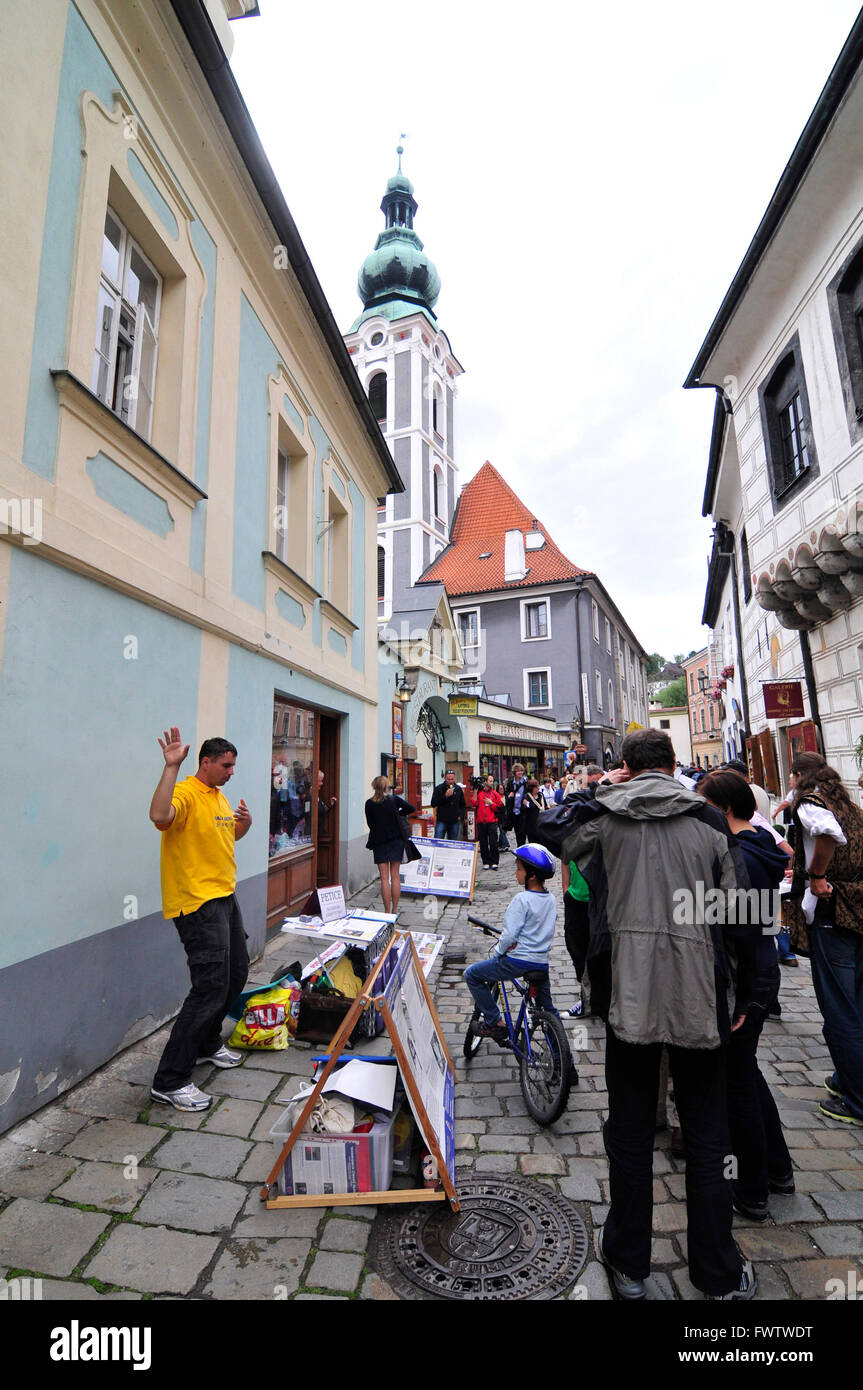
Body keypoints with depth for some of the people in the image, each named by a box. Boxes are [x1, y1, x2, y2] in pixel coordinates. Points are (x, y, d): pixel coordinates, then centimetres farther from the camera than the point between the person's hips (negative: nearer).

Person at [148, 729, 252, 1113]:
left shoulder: (219, 797, 13)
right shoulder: (186, 793, -17)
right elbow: (160, 816, -39)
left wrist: (245, 822, 6)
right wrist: (171, 766, -39)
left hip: (225, 897, 10)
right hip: (198, 903, -10)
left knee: (236, 974, 20)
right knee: (211, 987, -9)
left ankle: (208, 1044, 41)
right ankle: (170, 1081, 5)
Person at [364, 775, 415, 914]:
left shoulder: (369, 803, -6)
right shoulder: (394, 799, -7)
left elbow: (370, 823, 1)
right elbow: (411, 808, -8)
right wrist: (397, 814, 4)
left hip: (379, 842, 0)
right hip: (396, 840, 1)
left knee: (384, 878, 2)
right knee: (395, 876, 8)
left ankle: (387, 911, 2)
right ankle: (394, 910, 11)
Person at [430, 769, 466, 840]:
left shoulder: (458, 789, 9)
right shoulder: (439, 789, -3)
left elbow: (462, 805, 20)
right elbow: (433, 804, -10)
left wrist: (461, 816, 6)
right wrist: (445, 796, -17)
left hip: (455, 822, 3)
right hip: (441, 821, -3)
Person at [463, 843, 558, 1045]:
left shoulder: (522, 899, -18)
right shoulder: (551, 899, 5)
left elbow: (510, 935, -18)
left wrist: (495, 954, -2)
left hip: (518, 961, -7)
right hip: (542, 962, 8)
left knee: (472, 974, 7)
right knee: (547, 1007, 29)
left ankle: (494, 1023, 8)